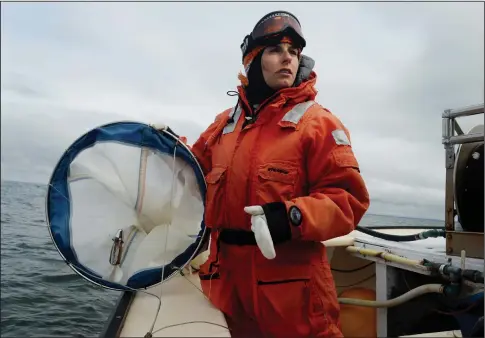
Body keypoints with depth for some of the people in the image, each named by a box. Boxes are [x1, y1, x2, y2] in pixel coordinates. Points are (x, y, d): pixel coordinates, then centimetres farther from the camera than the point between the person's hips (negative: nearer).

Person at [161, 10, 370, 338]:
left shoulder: (317, 121, -4)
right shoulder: (226, 122, 11)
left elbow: (349, 198, -11)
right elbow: (199, 172, 24)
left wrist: (292, 217, -26)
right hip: (227, 275, 5)